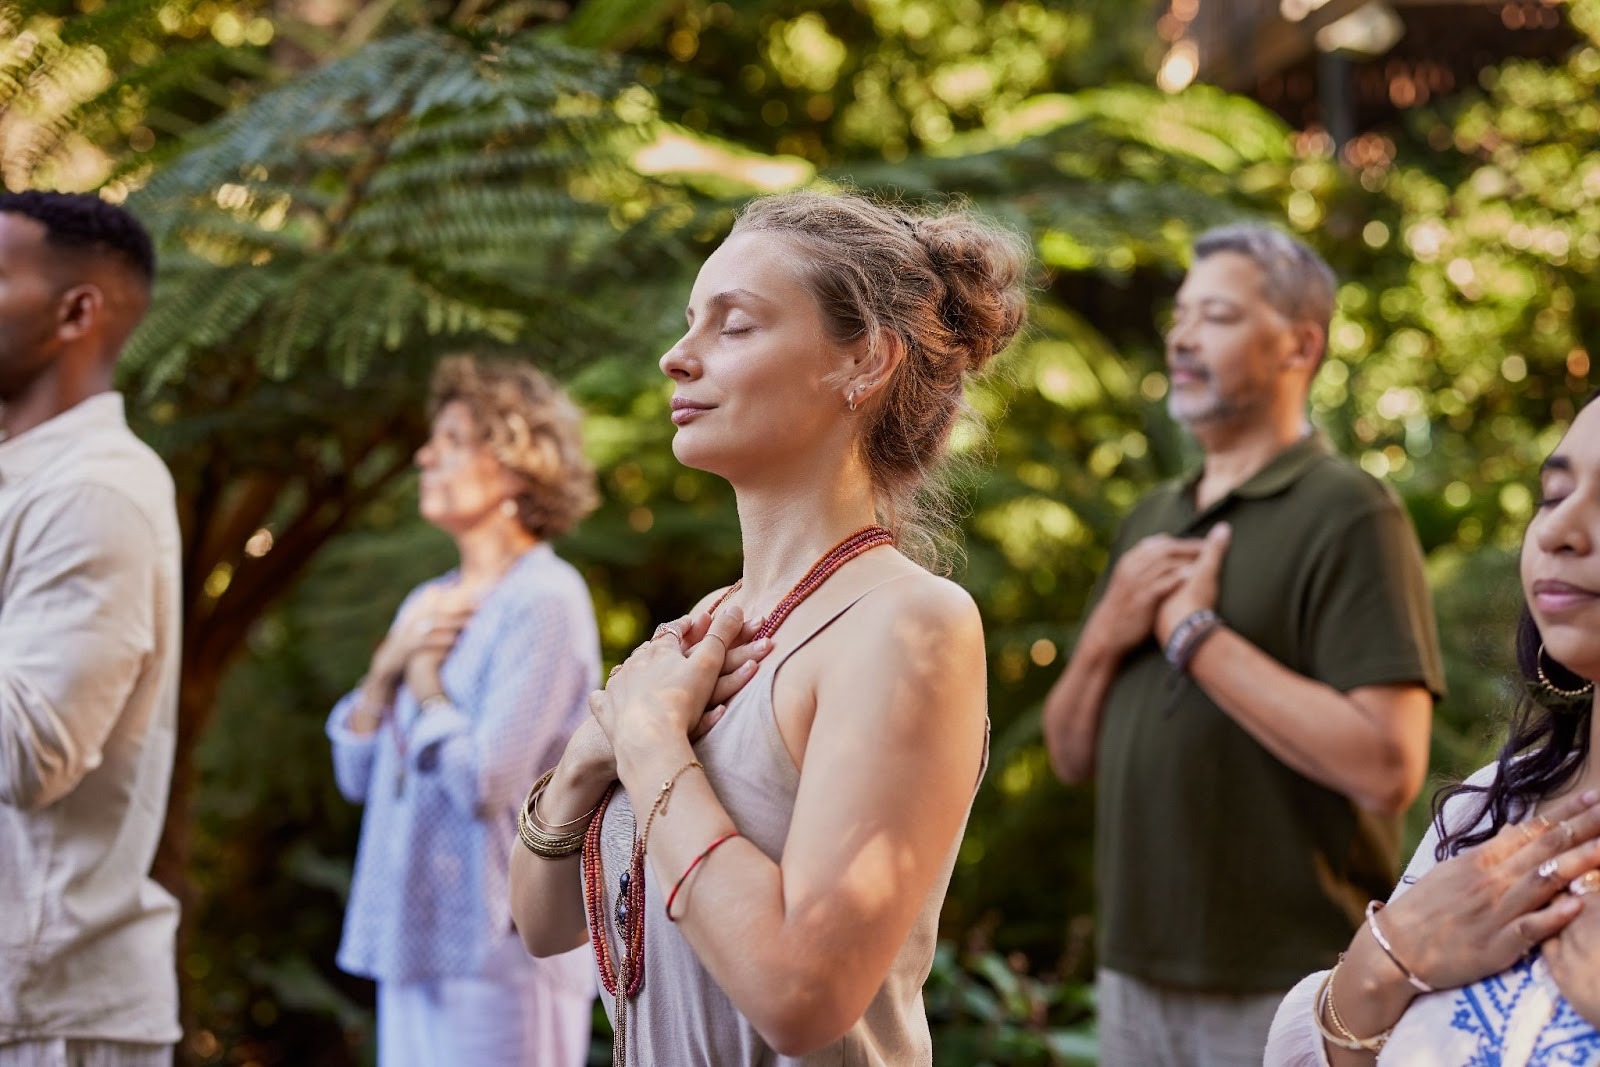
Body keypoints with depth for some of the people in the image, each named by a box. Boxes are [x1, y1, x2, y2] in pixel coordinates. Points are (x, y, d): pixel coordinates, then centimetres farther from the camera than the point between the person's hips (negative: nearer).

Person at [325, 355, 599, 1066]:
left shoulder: (544, 602, -11)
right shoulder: (430, 604, 14)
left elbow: (486, 783, -19)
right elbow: (357, 775, 14)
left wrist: (426, 682, -4)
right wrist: (386, 668, -2)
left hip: (499, 947, -8)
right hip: (415, 937, 8)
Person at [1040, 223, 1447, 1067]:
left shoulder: (1347, 515, -10)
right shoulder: (1151, 521, 13)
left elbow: (1387, 766, -21)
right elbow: (1071, 754, 12)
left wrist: (1195, 632, -16)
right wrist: (1104, 637, -7)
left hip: (1286, 987, -6)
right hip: (1136, 971, 6)